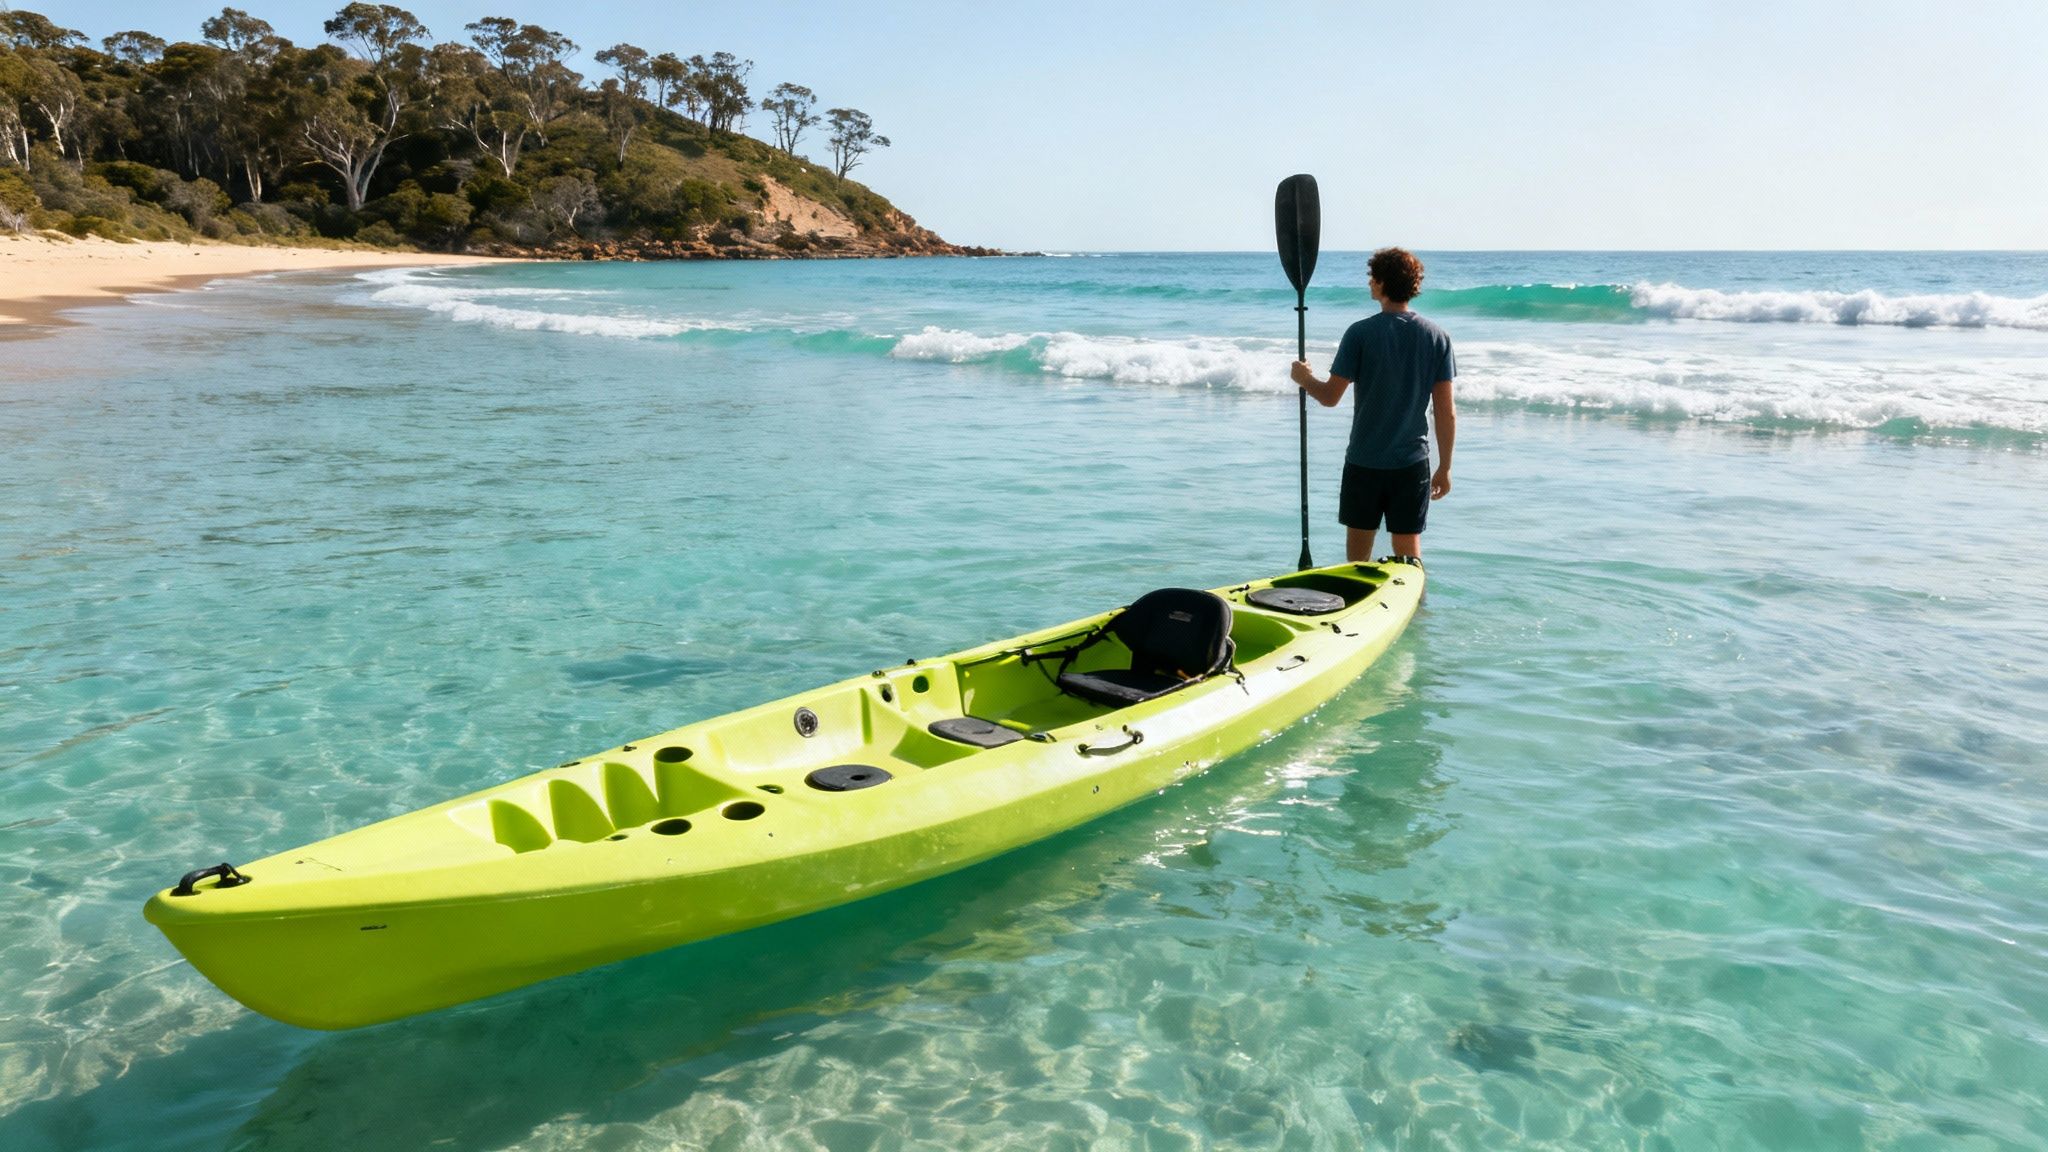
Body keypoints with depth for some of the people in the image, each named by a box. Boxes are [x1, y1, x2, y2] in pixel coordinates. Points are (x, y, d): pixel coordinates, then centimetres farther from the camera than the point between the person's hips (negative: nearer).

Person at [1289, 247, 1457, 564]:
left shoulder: (1360, 333, -9)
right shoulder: (1437, 337, 0)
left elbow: (1330, 397, -7)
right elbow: (1446, 414, 0)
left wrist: (1305, 379, 14)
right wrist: (1445, 468, 8)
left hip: (1364, 462, -2)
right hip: (1412, 464, 2)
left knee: (1358, 555, 11)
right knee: (1409, 553, 9)